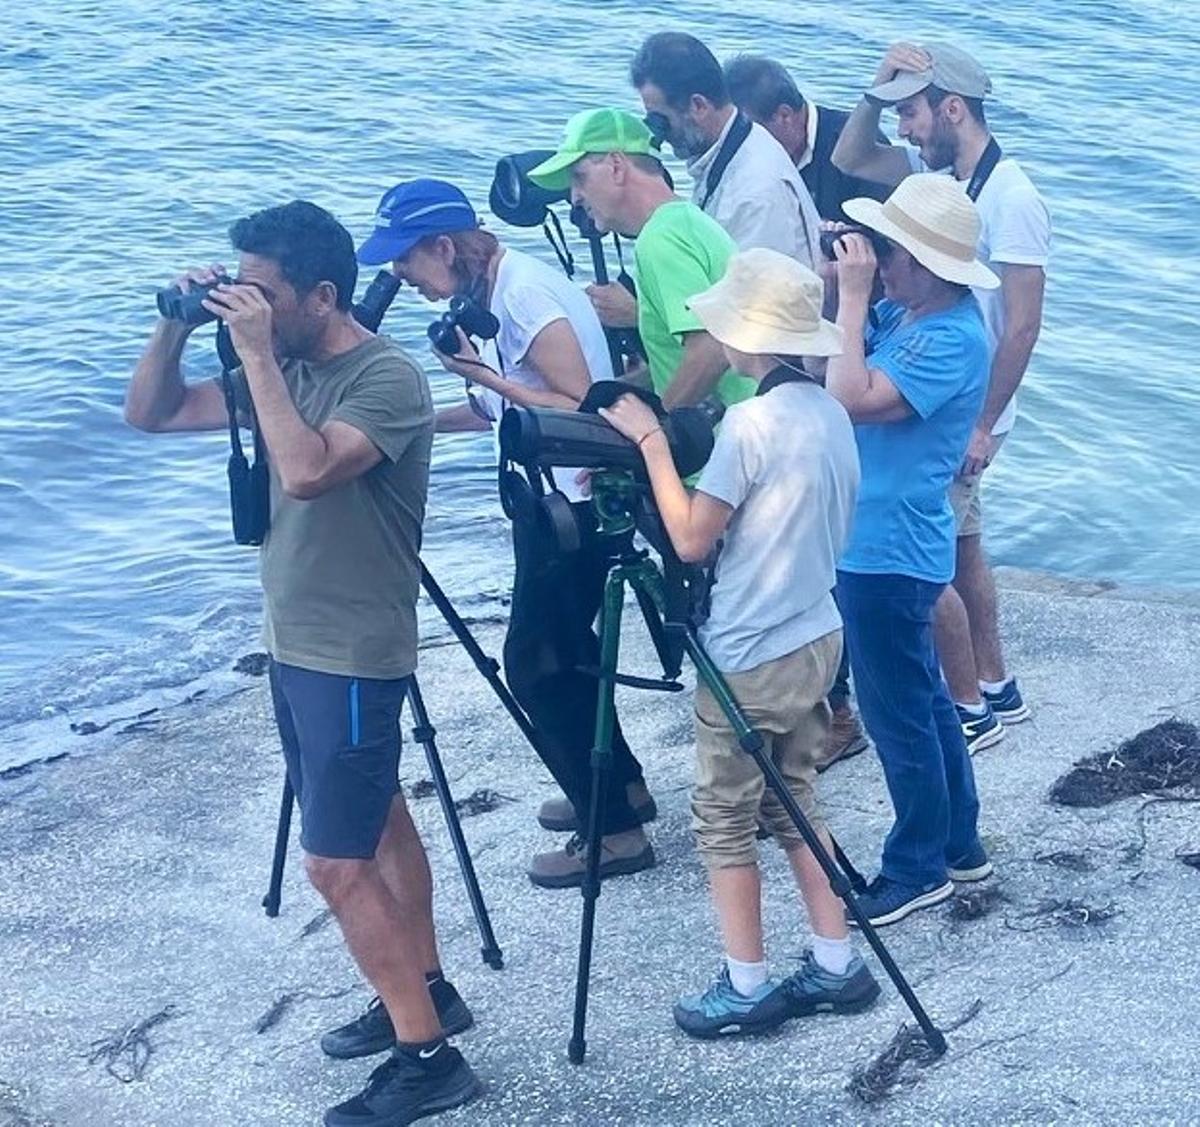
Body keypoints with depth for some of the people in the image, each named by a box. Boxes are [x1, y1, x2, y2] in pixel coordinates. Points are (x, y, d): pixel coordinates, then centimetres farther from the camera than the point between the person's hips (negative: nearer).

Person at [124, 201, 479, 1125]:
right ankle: (427, 994, 32)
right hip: (294, 644, 9)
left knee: (335, 861, -8)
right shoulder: (284, 370, 4)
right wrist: (178, 324, -7)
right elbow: (149, 415, 8)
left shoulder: (388, 378, -20)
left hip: (351, 657, -9)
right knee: (376, 821, 18)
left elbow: (307, 471, -36)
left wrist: (257, 354, -28)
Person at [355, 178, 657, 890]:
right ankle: (620, 785, 32)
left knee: (537, 662, -6)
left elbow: (581, 406, -24)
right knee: (561, 652, 18)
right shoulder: (501, 286, 9)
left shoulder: (525, 294, -21)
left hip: (575, 504, -10)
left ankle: (615, 831, 0)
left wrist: (493, 377, -23)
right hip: (556, 501, 10)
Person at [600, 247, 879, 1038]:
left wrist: (649, 440, -11)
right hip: (816, 639, 8)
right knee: (794, 803, 18)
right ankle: (836, 965, 20)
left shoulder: (752, 421, -21)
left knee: (726, 819, 5)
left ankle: (747, 988, 11)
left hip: (750, 657, -8)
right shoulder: (830, 411, 5)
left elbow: (691, 538, -16)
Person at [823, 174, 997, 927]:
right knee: (923, 701, 19)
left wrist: (854, 296, -25)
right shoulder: (907, 312, 5)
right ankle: (959, 844, 32)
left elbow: (852, 400, -32)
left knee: (898, 715, 3)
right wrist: (845, 291, -5)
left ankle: (919, 870, 17)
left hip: (888, 552, -10)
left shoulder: (953, 336, -22)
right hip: (879, 543, 10)